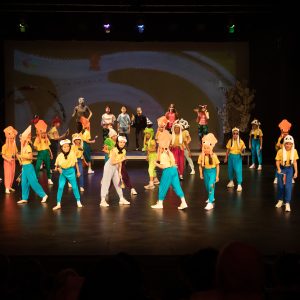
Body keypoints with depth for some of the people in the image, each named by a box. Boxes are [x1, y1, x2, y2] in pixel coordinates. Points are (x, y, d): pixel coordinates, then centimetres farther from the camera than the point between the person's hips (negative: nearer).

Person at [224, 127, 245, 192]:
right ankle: (231, 182, 34)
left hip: (238, 157, -3)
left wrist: (242, 150, -24)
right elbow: (228, 150, 6)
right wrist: (226, 158, 9)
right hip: (231, 156, 3)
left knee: (238, 170, -9)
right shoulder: (230, 141, -1)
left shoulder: (241, 142, -6)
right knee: (230, 169, 13)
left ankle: (239, 185, -6)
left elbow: (242, 150, -1)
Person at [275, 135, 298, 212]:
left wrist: (296, 172, 1)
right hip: (281, 169, 0)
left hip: (289, 169, 0)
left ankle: (287, 203, -1)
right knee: (280, 185, 9)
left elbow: (294, 162, 0)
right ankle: (280, 200, 29)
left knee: (288, 186, -7)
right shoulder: (280, 151, -15)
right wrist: (279, 169, -24)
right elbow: (277, 161, -9)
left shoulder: (294, 151, -8)